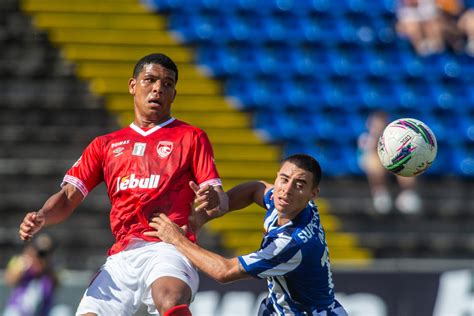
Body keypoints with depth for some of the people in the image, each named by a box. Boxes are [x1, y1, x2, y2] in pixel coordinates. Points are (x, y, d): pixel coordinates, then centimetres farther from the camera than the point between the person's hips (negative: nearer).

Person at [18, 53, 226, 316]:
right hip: (122, 256, 4)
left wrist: (212, 200, -19)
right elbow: (68, 197, 19)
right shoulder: (106, 145, 25)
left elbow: (218, 196, 6)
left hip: (168, 248, -4)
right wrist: (40, 218, -3)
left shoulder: (192, 138, 14)